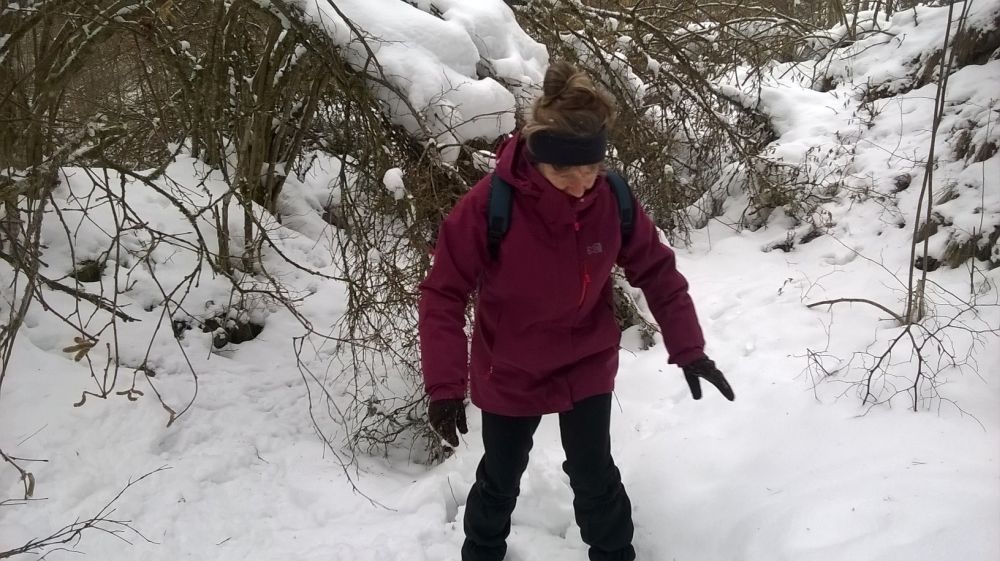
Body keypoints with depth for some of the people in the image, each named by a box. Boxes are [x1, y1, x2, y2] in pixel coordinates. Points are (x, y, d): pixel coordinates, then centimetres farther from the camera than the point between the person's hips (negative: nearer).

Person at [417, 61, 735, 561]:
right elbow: (443, 296, -21)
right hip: (508, 374, -1)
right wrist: (445, 384, -23)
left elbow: (657, 271, -5)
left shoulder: (612, 200, -19)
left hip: (588, 367, 1)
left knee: (594, 476, 15)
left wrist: (689, 349, -8)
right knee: (501, 477, 20)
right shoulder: (488, 205, -28)